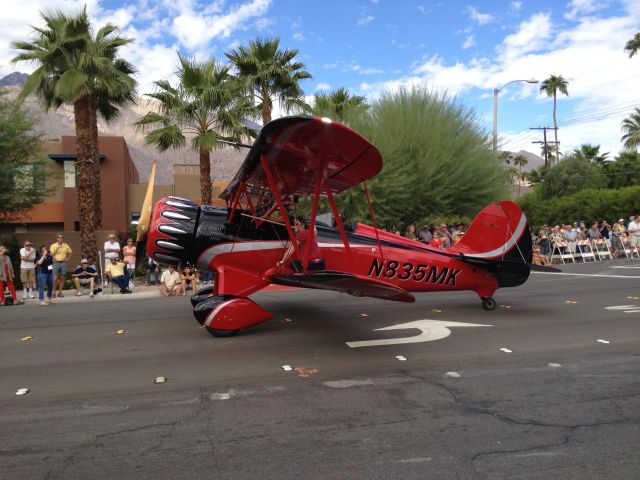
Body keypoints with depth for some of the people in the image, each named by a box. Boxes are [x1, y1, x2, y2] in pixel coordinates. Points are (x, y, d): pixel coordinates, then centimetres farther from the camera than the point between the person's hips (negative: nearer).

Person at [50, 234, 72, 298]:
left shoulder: (66, 246, 8)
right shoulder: (53, 246, 3)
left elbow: (70, 252, 20)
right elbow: (51, 254, -5)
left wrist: (67, 258, 9)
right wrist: (57, 249, -14)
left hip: (63, 263, 2)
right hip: (56, 263, -2)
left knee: (62, 278, 4)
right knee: (55, 278, -7)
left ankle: (60, 292, 9)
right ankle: (53, 292, 0)